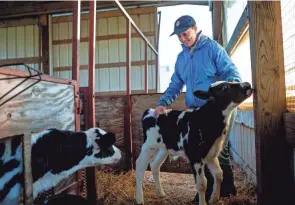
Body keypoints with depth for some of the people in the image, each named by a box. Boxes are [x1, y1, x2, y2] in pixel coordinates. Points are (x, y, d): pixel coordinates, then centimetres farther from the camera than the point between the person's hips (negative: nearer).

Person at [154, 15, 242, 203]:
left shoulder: (212, 47, -3)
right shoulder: (181, 58, 16)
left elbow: (232, 72, -9)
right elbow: (175, 84, 17)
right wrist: (163, 103, 1)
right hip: (196, 111, 6)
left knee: (218, 149, -2)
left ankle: (227, 188, 21)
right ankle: (208, 190, 24)